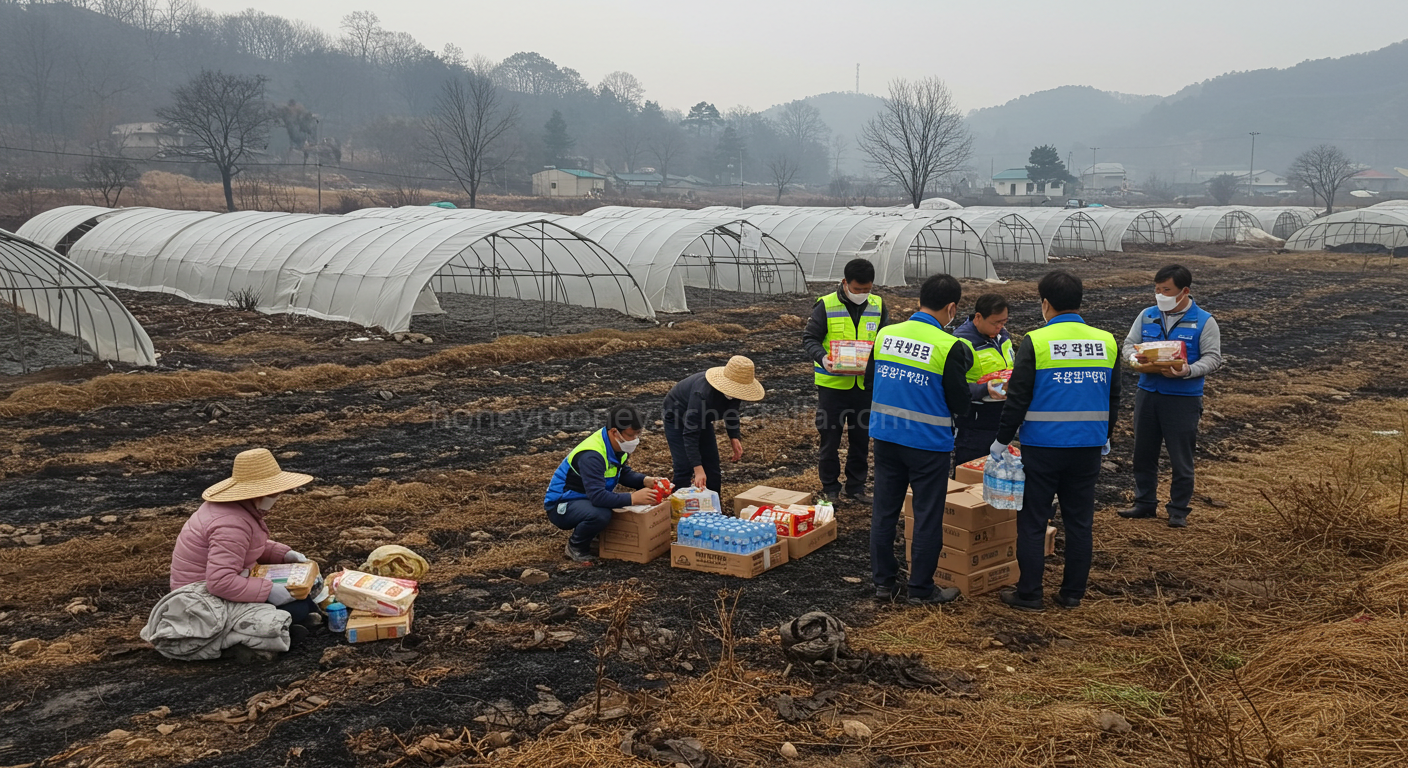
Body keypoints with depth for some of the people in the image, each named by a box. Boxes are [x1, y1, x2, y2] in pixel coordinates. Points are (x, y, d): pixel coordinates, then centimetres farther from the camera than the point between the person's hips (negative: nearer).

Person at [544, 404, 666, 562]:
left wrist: (645, 481, -8)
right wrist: (632, 498, -41)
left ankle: (595, 536, 11)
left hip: (587, 499, 9)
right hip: (562, 505, -9)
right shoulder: (591, 455, -32)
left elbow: (624, 473, 12)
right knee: (600, 514, -37)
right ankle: (576, 547, -8)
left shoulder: (616, 445, -4)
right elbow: (597, 496, -40)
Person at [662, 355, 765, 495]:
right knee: (684, 470, -16)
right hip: (678, 416, -6)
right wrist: (698, 469, -47)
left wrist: (734, 437, -11)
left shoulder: (734, 390, -21)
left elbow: (731, 412, 3)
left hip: (702, 419, 7)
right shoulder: (704, 393, -43)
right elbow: (690, 433, -42)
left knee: (713, 470, 3)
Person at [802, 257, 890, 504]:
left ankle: (855, 488, 26)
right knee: (830, 438, 5)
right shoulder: (826, 305, -9)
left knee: (861, 437, 12)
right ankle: (830, 490, 19)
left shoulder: (878, 306, 3)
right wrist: (822, 358, -25)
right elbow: (809, 338, -6)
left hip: (865, 384, 4)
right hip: (832, 384, -3)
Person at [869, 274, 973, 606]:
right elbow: (960, 404, -8)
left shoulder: (885, 335, 1)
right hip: (928, 443, -5)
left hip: (885, 437, 5)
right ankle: (921, 588, 15)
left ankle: (883, 581, 21)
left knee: (884, 510, 13)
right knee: (927, 516, 7)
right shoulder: (950, 347, -15)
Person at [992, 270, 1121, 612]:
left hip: (1042, 447, -4)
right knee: (1079, 521, 13)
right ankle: (1073, 593, 20)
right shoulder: (1106, 342, 4)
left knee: (1032, 522, 5)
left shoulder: (1035, 342, -11)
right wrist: (1105, 437, 26)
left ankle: (1028, 594, 10)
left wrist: (1002, 440, 0)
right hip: (1089, 447, 5)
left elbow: (1018, 398, -10)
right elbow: (1113, 398, 13)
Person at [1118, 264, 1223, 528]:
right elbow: (1129, 343, 11)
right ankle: (1145, 503, 27)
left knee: (1181, 458, 3)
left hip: (1184, 399, -4)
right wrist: (1134, 360, -12)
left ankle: (1179, 511, 15)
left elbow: (1213, 358, -7)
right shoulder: (1147, 316, 7)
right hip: (1147, 394, 4)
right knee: (1143, 453, 13)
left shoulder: (1204, 321, -5)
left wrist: (1188, 371, -24)